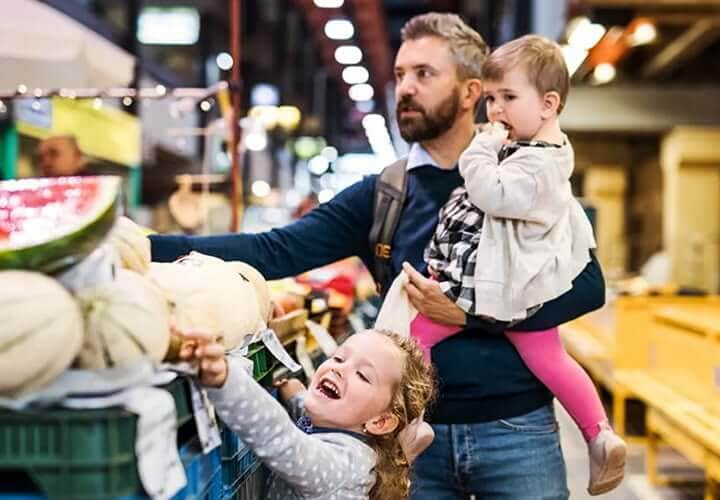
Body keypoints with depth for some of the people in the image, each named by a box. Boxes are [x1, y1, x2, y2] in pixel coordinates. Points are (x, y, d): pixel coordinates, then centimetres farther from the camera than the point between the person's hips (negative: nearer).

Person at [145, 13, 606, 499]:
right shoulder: (379, 195, 4)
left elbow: (588, 285, -9)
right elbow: (276, 251, -7)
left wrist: (472, 311, -16)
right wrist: (149, 247, -18)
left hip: (515, 430, -2)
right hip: (418, 431, 2)